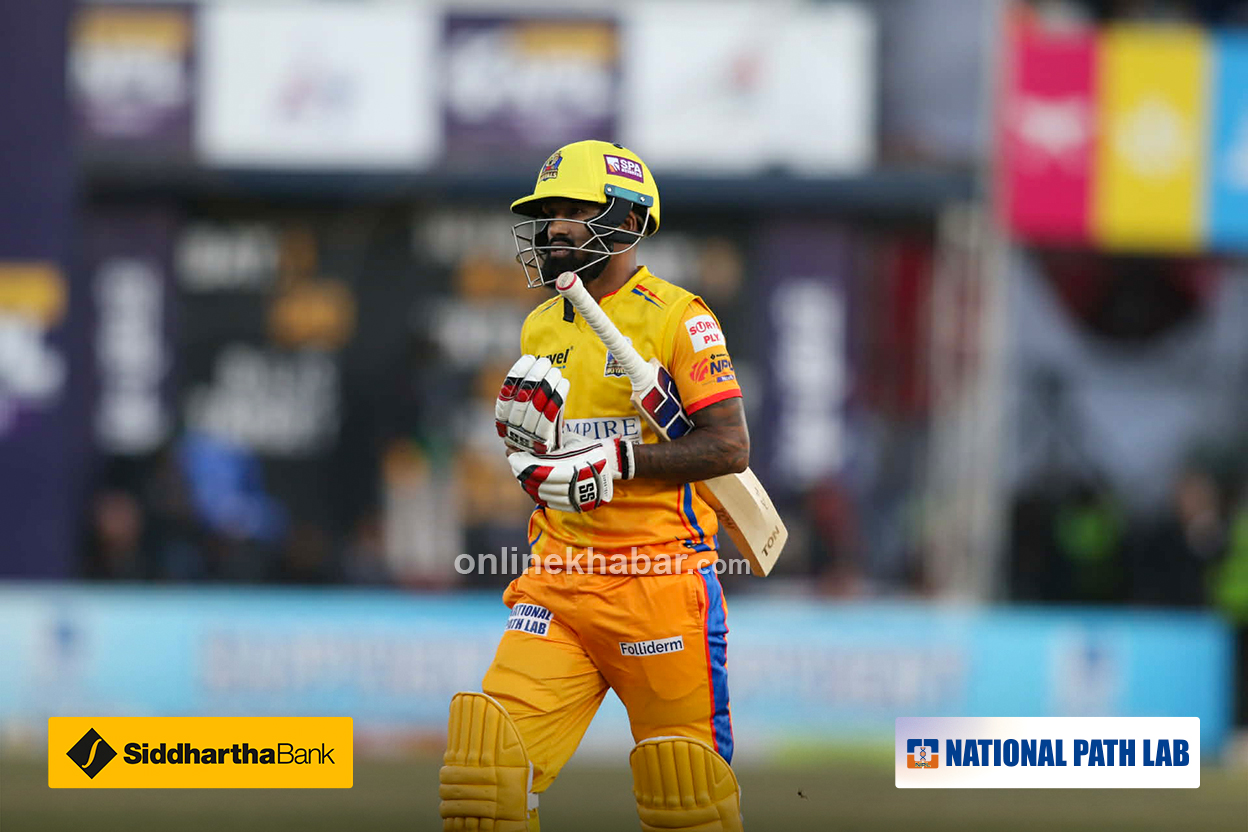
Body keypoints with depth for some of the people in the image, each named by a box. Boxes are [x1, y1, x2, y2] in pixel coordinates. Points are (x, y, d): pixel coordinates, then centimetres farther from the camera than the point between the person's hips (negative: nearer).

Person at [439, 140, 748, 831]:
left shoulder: (675, 318, -5)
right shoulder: (542, 328, 16)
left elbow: (729, 447, -13)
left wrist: (615, 462, -20)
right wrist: (522, 425, 3)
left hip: (659, 582, -6)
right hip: (559, 581, 6)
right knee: (491, 760, -10)